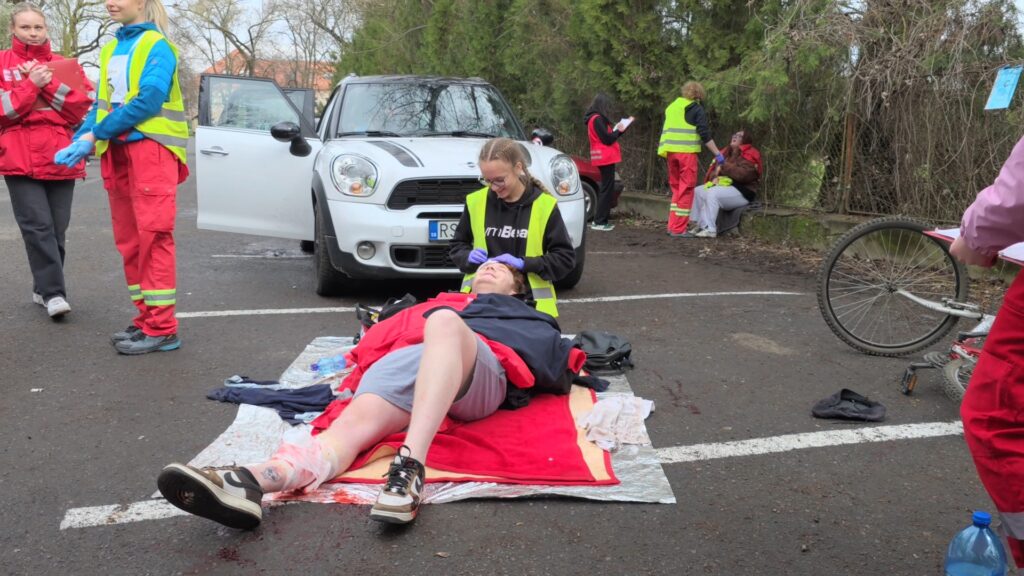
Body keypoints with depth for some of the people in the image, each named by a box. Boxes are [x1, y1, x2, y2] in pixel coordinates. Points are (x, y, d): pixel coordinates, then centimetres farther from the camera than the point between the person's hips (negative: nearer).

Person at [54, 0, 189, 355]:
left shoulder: (157, 46, -3)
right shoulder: (110, 50, 20)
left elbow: (149, 100, -15)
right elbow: (101, 104, 18)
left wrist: (94, 135, -12)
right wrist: (80, 141, 0)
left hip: (150, 148, -7)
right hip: (117, 152, 8)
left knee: (153, 237, -10)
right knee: (129, 241, 7)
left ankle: (161, 328, -8)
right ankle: (146, 319, 14)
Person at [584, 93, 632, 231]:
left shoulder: (595, 118, 15)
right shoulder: (597, 119, -14)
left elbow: (607, 136, 16)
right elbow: (608, 139, -17)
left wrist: (620, 128, 12)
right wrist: (619, 130, -3)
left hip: (603, 158, 10)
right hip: (606, 158, -10)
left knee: (605, 189, 14)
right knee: (607, 189, -7)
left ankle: (599, 220, 16)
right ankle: (600, 222, -7)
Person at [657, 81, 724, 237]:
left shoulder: (671, 107, 19)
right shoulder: (696, 109, 0)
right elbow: (705, 134, -7)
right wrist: (717, 154, -4)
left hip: (670, 151, 6)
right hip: (687, 152, -6)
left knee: (676, 188, 16)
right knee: (686, 189, -2)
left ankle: (672, 226, 15)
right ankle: (679, 229, -3)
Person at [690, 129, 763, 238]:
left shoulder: (749, 156, -8)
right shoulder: (727, 153, 17)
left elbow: (743, 174, -24)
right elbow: (715, 170, 16)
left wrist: (724, 167, -18)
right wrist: (715, 177, -9)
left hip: (742, 192, -9)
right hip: (724, 186, 9)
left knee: (713, 193, -32)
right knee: (697, 191, -5)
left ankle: (710, 229, -33)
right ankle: (700, 225, -11)